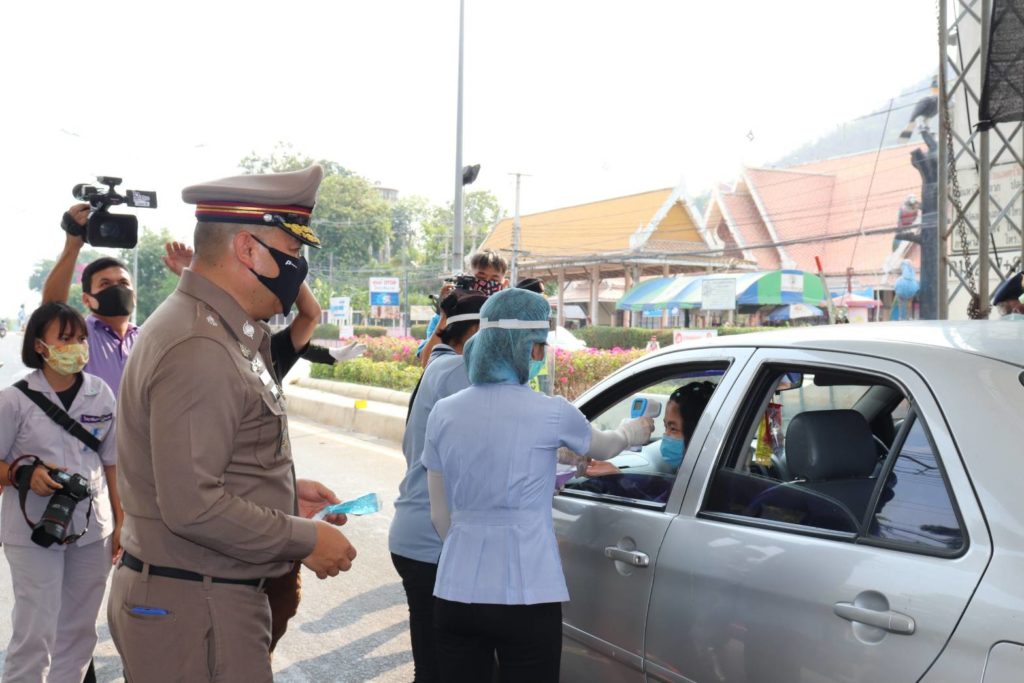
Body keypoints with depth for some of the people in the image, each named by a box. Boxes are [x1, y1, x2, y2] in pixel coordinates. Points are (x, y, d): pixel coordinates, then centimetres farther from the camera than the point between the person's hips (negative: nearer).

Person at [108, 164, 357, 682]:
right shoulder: (198, 350, -23)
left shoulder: (219, 332, 9)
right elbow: (191, 505, -27)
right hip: (194, 609, -10)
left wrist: (286, 492, 7)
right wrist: (306, 540, -17)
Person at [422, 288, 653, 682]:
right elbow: (603, 448, 13)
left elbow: (440, 516, 8)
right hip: (525, 597, -4)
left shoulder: (443, 414, 0)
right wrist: (631, 433, 35)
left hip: (456, 592, 4)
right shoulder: (549, 412, -10)